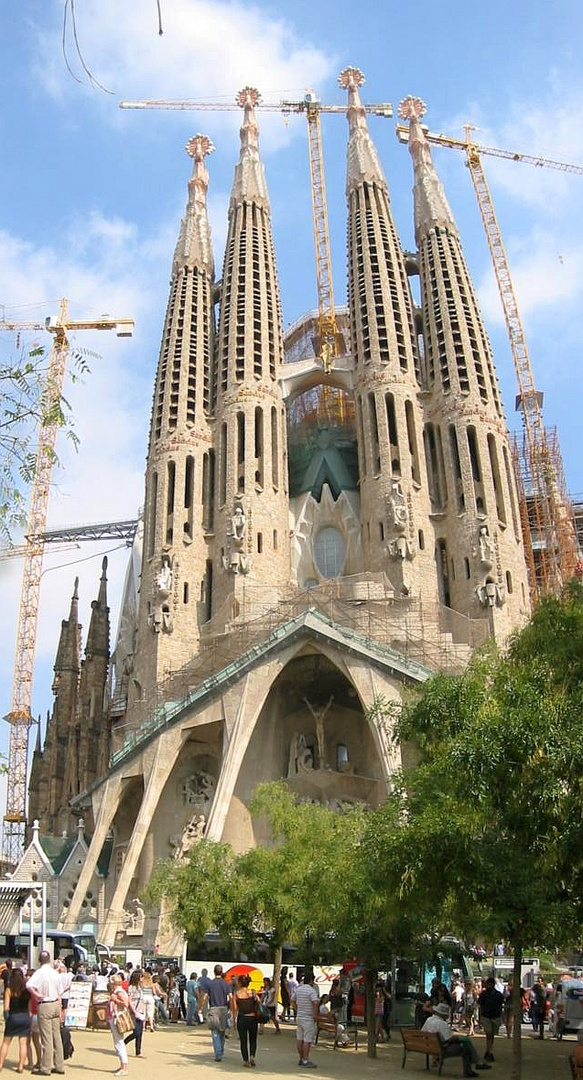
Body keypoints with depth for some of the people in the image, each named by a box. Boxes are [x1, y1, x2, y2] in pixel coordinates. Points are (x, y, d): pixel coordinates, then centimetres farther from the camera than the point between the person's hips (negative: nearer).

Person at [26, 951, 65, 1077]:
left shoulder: (39, 972, -13)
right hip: (55, 1004, 6)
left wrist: (37, 995, -17)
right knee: (57, 1037, 10)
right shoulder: (54, 973, 6)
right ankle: (59, 1066, 16)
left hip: (44, 1006, -6)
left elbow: (29, 985, -32)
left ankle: (46, 1068, 6)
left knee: (46, 1038, 0)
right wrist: (59, 1011, 20)